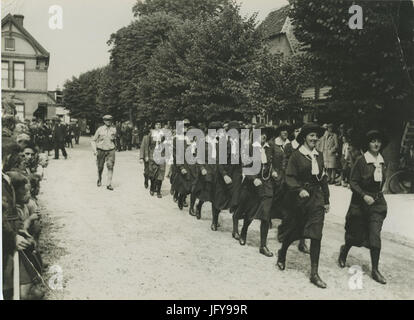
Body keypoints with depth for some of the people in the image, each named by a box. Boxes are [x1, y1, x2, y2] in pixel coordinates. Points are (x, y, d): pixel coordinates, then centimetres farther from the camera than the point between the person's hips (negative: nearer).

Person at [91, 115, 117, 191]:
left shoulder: (114, 129, 1)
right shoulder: (100, 129, -3)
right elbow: (93, 140, 2)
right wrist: (94, 150, -10)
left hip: (110, 151, 0)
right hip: (101, 150, 0)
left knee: (110, 167, -11)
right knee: (100, 167, 11)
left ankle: (109, 184, -8)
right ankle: (99, 180, 38)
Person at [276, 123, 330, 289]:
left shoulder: (319, 155, 9)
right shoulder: (296, 155, -6)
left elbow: (323, 178, 13)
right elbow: (289, 177, -9)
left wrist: (326, 200, 11)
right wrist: (299, 190, -25)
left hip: (317, 197, 4)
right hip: (299, 198, -4)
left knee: (316, 235, -4)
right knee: (293, 231, 10)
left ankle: (314, 273, 2)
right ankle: (282, 253, 41)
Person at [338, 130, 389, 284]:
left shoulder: (382, 162, 5)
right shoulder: (361, 161, -11)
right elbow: (353, 182, -12)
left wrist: (376, 195, 10)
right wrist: (364, 195, -23)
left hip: (377, 202, 4)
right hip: (360, 202, -3)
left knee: (375, 235, -5)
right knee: (357, 234, 7)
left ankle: (375, 270, 5)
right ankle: (344, 250, 39)